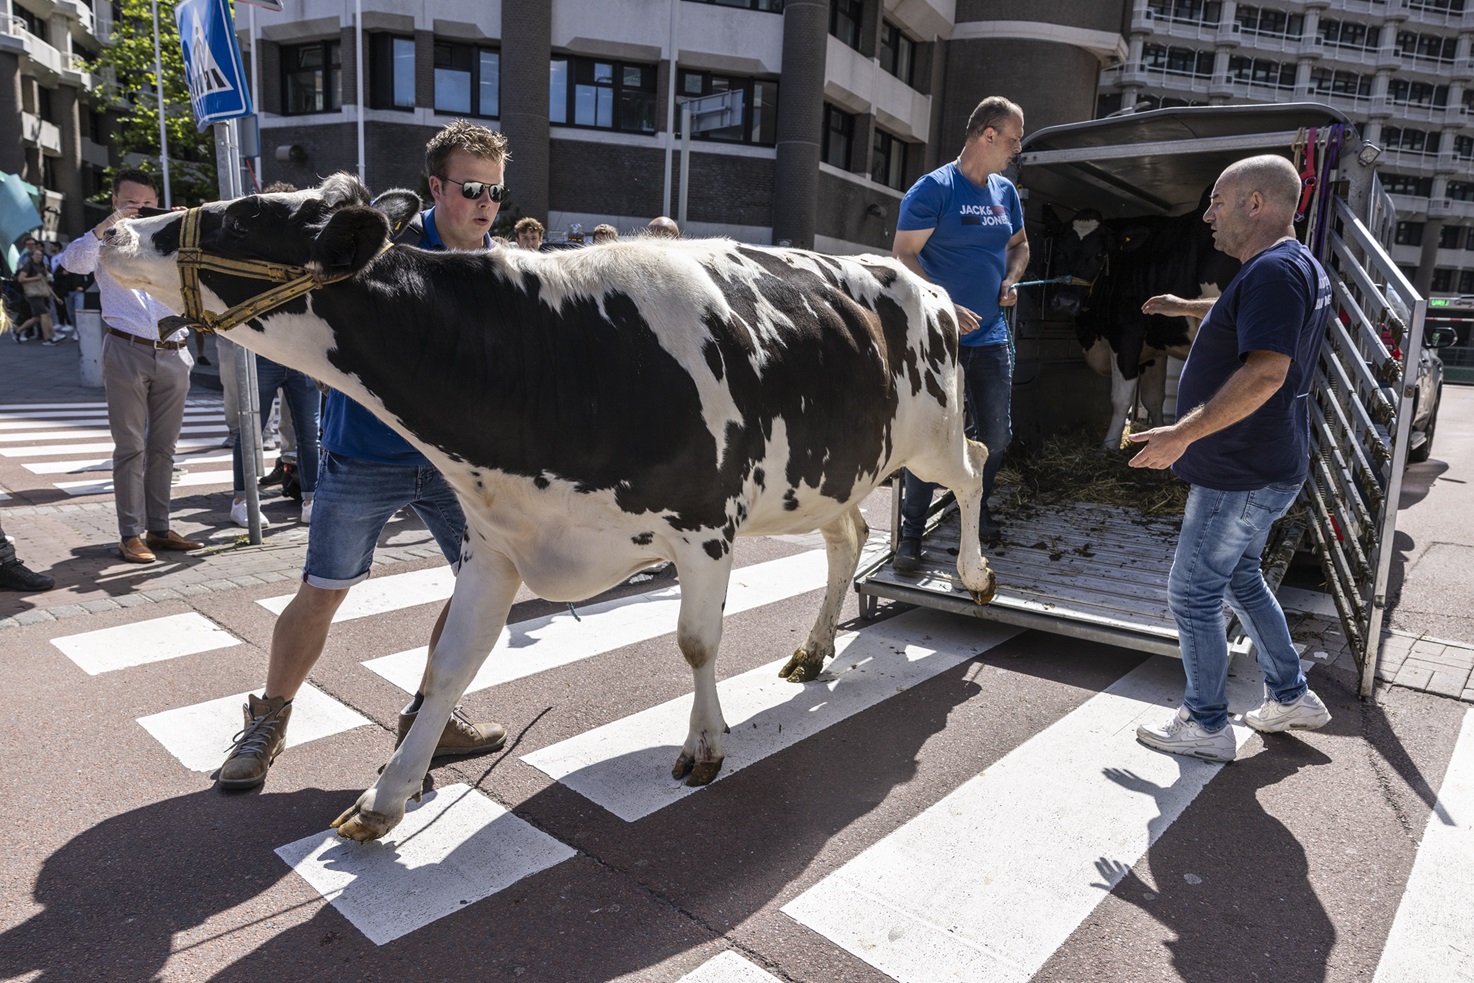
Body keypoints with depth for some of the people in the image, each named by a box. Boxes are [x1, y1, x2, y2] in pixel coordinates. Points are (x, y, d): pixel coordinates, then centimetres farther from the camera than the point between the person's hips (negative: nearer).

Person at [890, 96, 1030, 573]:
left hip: (992, 338, 7)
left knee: (996, 433, 12)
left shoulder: (1006, 191, 13)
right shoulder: (934, 189, -9)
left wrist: (1010, 281, 5)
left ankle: (976, 511, 34)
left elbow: (1019, 244, 27)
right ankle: (911, 536, 5)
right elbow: (904, 255, -13)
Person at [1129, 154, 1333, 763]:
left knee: (1194, 594, 0)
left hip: (1241, 475, -11)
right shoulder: (1300, 268, 14)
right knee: (1240, 579, 23)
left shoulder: (1274, 269, -21)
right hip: (1267, 467, 11)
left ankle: (1206, 726, 13)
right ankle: (1292, 699, 34)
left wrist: (1183, 434, -32)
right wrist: (1189, 308, 46)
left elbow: (1266, 371, -32)